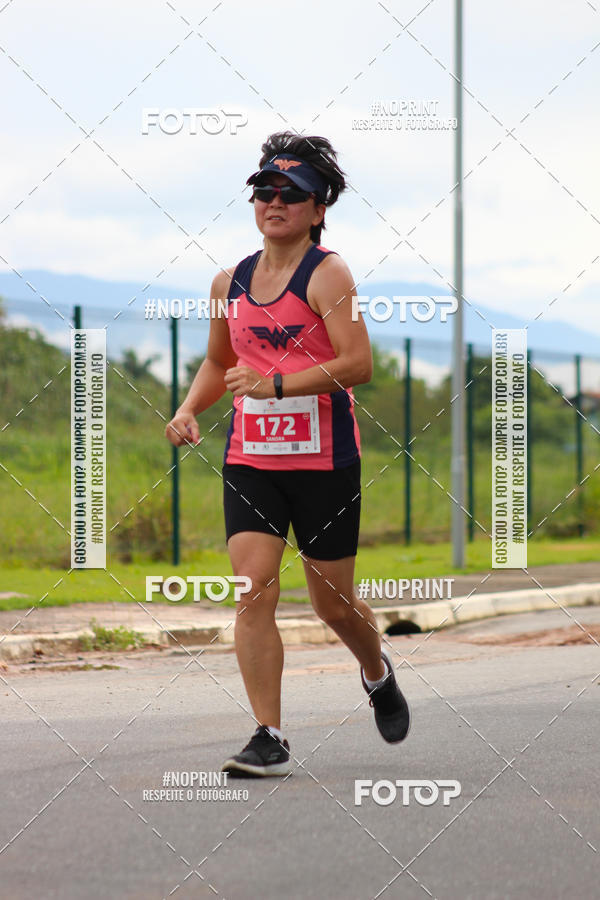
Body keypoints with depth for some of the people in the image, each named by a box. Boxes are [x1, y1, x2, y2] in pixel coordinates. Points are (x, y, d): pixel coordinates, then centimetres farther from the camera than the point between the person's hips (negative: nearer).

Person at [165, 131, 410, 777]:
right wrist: (188, 410, 8)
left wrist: (274, 385, -25)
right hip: (250, 458, 4)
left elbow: (357, 364, -19)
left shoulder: (326, 274, -8)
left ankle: (378, 675, 41)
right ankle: (269, 740, -9)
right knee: (253, 589, -12)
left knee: (333, 603, 7)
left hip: (324, 460, -4)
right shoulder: (230, 282, 10)